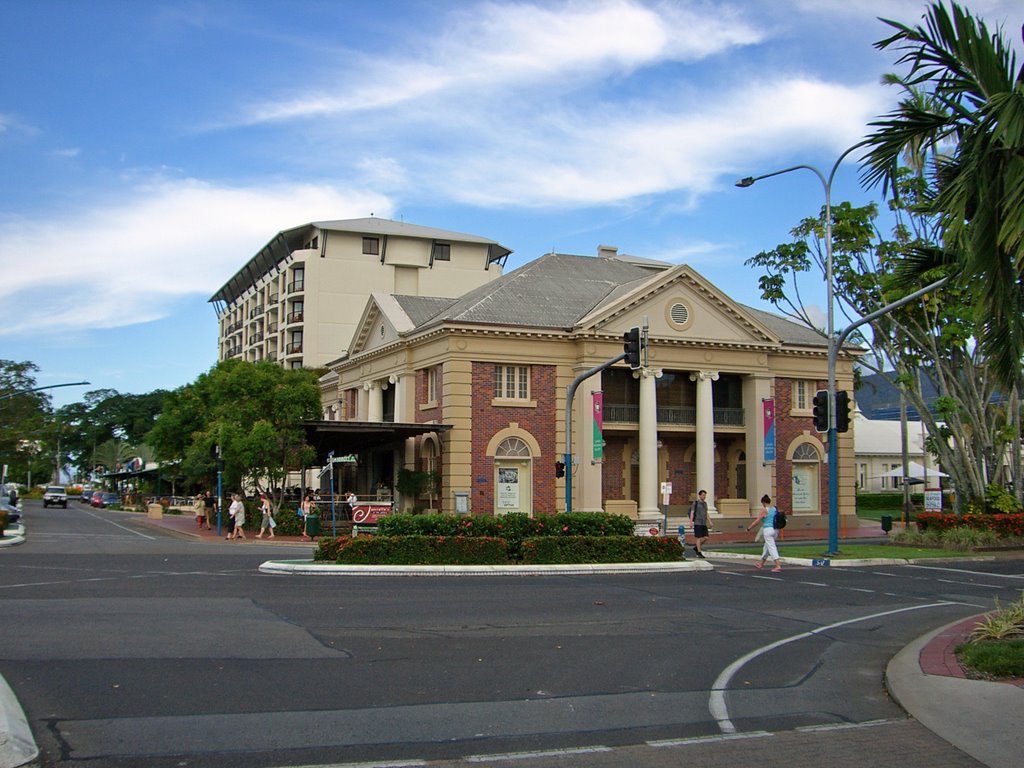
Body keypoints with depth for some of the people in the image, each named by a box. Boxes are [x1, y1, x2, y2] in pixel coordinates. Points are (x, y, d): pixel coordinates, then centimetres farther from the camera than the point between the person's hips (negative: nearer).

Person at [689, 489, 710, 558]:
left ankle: (696, 547, 19)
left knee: (705, 537, 0)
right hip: (697, 523, -7)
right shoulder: (695, 503, -7)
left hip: (704, 524, 7)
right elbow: (692, 512, -12)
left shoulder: (705, 503, 14)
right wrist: (691, 521, -22)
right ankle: (699, 553, 0)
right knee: (699, 538, -6)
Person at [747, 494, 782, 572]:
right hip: (774, 530, 8)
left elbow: (757, 521, -12)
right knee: (766, 547, 22)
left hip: (767, 530, -8)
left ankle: (778, 566, -14)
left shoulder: (764, 510, -12)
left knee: (772, 548, -7)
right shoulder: (775, 509, 8)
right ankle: (761, 563, 36)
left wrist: (749, 527, -1)